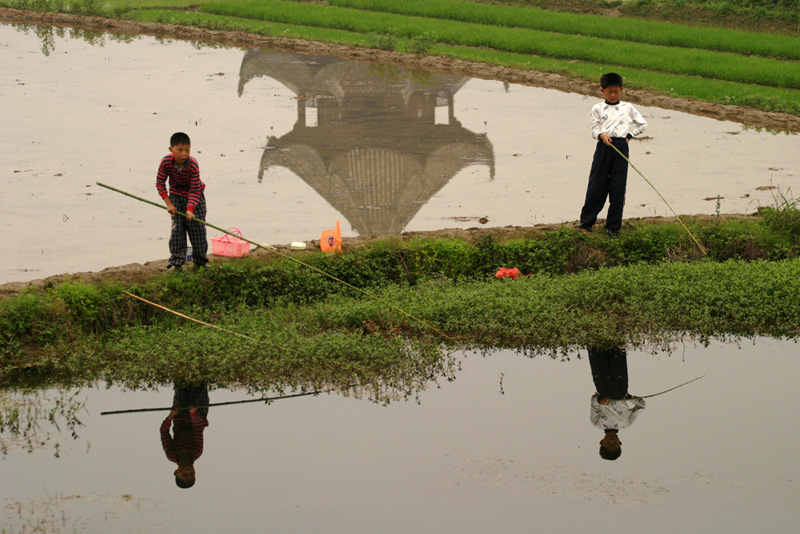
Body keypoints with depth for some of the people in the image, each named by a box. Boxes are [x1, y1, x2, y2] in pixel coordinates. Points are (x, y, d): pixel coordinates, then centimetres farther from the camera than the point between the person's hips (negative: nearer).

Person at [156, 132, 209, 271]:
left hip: (194, 198, -1)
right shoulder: (166, 162, -22)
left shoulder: (193, 165, -29)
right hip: (176, 196, 1)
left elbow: (194, 190, -25)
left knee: (198, 229, 2)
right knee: (177, 229, -4)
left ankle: (201, 261, 17)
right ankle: (176, 262, -1)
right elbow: (160, 183, -10)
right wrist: (168, 203, -15)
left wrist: (190, 209, -34)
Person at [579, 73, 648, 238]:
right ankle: (586, 222, 11)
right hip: (603, 147, -1)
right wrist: (601, 135, -19)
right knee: (597, 185, 0)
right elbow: (595, 129, 2)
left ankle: (613, 226, 9)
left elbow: (643, 124, 20)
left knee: (618, 188, 1)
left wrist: (629, 135, 8)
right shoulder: (597, 108, 8)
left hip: (621, 148, 1)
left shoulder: (627, 108, 11)